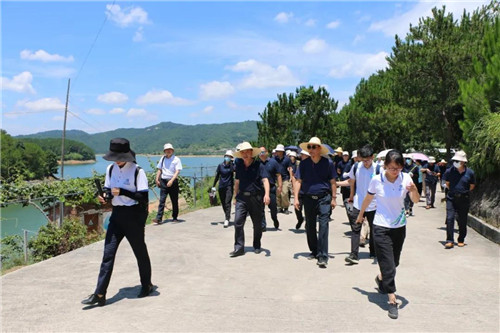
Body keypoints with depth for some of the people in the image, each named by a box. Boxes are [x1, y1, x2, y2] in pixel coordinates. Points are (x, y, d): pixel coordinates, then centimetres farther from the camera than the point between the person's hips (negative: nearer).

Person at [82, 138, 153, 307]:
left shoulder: (137, 171, -13)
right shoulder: (110, 169, 6)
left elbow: (143, 197, -16)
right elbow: (108, 189, 17)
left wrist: (122, 192, -22)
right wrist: (105, 196, -6)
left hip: (134, 215, -5)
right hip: (117, 214, 5)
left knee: (140, 252, 9)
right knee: (108, 253, 0)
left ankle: (146, 285, 30)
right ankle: (99, 294, 5)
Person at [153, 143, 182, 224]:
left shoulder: (176, 159, -2)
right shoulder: (163, 158, 10)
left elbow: (177, 171, -11)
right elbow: (159, 169, 17)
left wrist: (171, 180, -23)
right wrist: (157, 179, 5)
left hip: (173, 181, -2)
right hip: (163, 181, 2)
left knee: (174, 201, 7)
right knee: (162, 200, -6)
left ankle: (174, 217, 19)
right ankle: (159, 218, -9)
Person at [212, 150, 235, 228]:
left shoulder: (232, 165, -1)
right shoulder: (220, 165, 5)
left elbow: (233, 170, -25)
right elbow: (217, 176, 11)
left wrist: (231, 163, -19)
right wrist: (213, 186, 10)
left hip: (229, 186, -3)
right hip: (221, 187, 4)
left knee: (227, 203, -13)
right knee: (223, 203, 11)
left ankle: (227, 220, -16)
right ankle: (227, 216, 32)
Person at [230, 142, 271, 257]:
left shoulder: (258, 165, -6)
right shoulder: (239, 165, 7)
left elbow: (265, 180, -16)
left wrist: (266, 194, -30)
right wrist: (235, 196, 18)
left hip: (256, 198, -3)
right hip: (242, 197, 3)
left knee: (257, 224, 9)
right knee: (238, 222, -8)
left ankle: (257, 246, 28)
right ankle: (239, 248, -1)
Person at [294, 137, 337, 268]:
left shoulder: (328, 163, -2)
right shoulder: (304, 163, 2)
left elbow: (332, 182, 4)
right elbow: (298, 181, 3)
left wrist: (333, 198, 1)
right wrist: (296, 198, -4)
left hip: (324, 198, -3)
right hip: (308, 198, 3)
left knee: (323, 225, -10)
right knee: (310, 226, 12)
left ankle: (322, 256, -7)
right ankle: (314, 251, 30)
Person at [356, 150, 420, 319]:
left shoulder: (405, 178, -8)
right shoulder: (376, 180, -12)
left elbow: (416, 200, -14)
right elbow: (368, 199, 4)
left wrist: (414, 189, -36)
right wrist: (360, 215, 18)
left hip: (400, 226, 3)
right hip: (381, 227, -3)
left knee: (394, 262, 20)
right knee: (388, 265, -5)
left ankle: (381, 278, 49)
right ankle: (392, 301, 4)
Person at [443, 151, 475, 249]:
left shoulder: (470, 173, -5)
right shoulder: (449, 171, -4)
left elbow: (472, 186, 10)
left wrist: (464, 192, 7)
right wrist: (454, 191, 9)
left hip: (464, 200, 0)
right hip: (451, 199, 0)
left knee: (462, 221, 8)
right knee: (450, 218, -11)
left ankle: (461, 240, 23)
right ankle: (449, 241, -7)